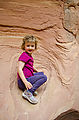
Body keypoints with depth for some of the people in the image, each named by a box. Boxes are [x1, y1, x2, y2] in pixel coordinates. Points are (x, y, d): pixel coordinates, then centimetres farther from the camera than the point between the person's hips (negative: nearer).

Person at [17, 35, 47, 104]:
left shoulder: (29, 56, 16)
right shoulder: (24, 56, -14)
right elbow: (19, 69, -23)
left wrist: (35, 70, 27)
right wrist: (25, 82, -31)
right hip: (22, 81, -10)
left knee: (42, 73, 22)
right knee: (44, 77, -15)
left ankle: (31, 88, 0)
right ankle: (28, 92, -22)